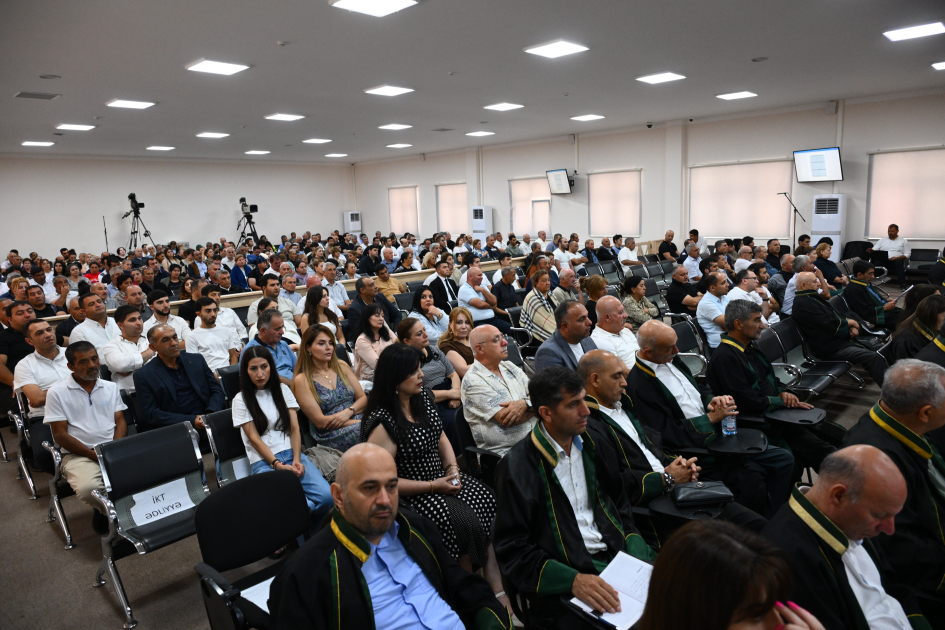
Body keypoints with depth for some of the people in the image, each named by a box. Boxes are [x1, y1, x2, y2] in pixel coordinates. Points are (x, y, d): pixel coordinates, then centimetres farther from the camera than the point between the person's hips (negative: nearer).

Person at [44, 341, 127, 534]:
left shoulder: (111, 388, 14)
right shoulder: (57, 393, 2)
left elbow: (120, 422, 10)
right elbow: (60, 435, -3)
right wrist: (96, 456, -11)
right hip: (79, 455, -3)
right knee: (89, 489, -35)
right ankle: (106, 510, 2)